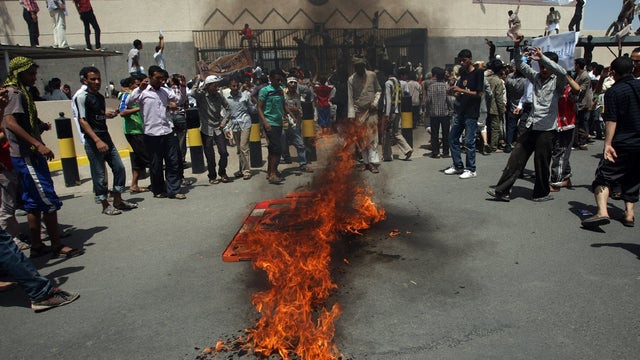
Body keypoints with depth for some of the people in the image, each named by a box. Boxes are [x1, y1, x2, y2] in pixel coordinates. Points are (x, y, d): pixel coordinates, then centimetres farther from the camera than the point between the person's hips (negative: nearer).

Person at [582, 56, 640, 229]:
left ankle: (602, 212, -20)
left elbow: (611, 120, -17)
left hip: (622, 143, -6)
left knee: (604, 176, -4)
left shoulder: (613, 91, -11)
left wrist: (608, 144, -18)